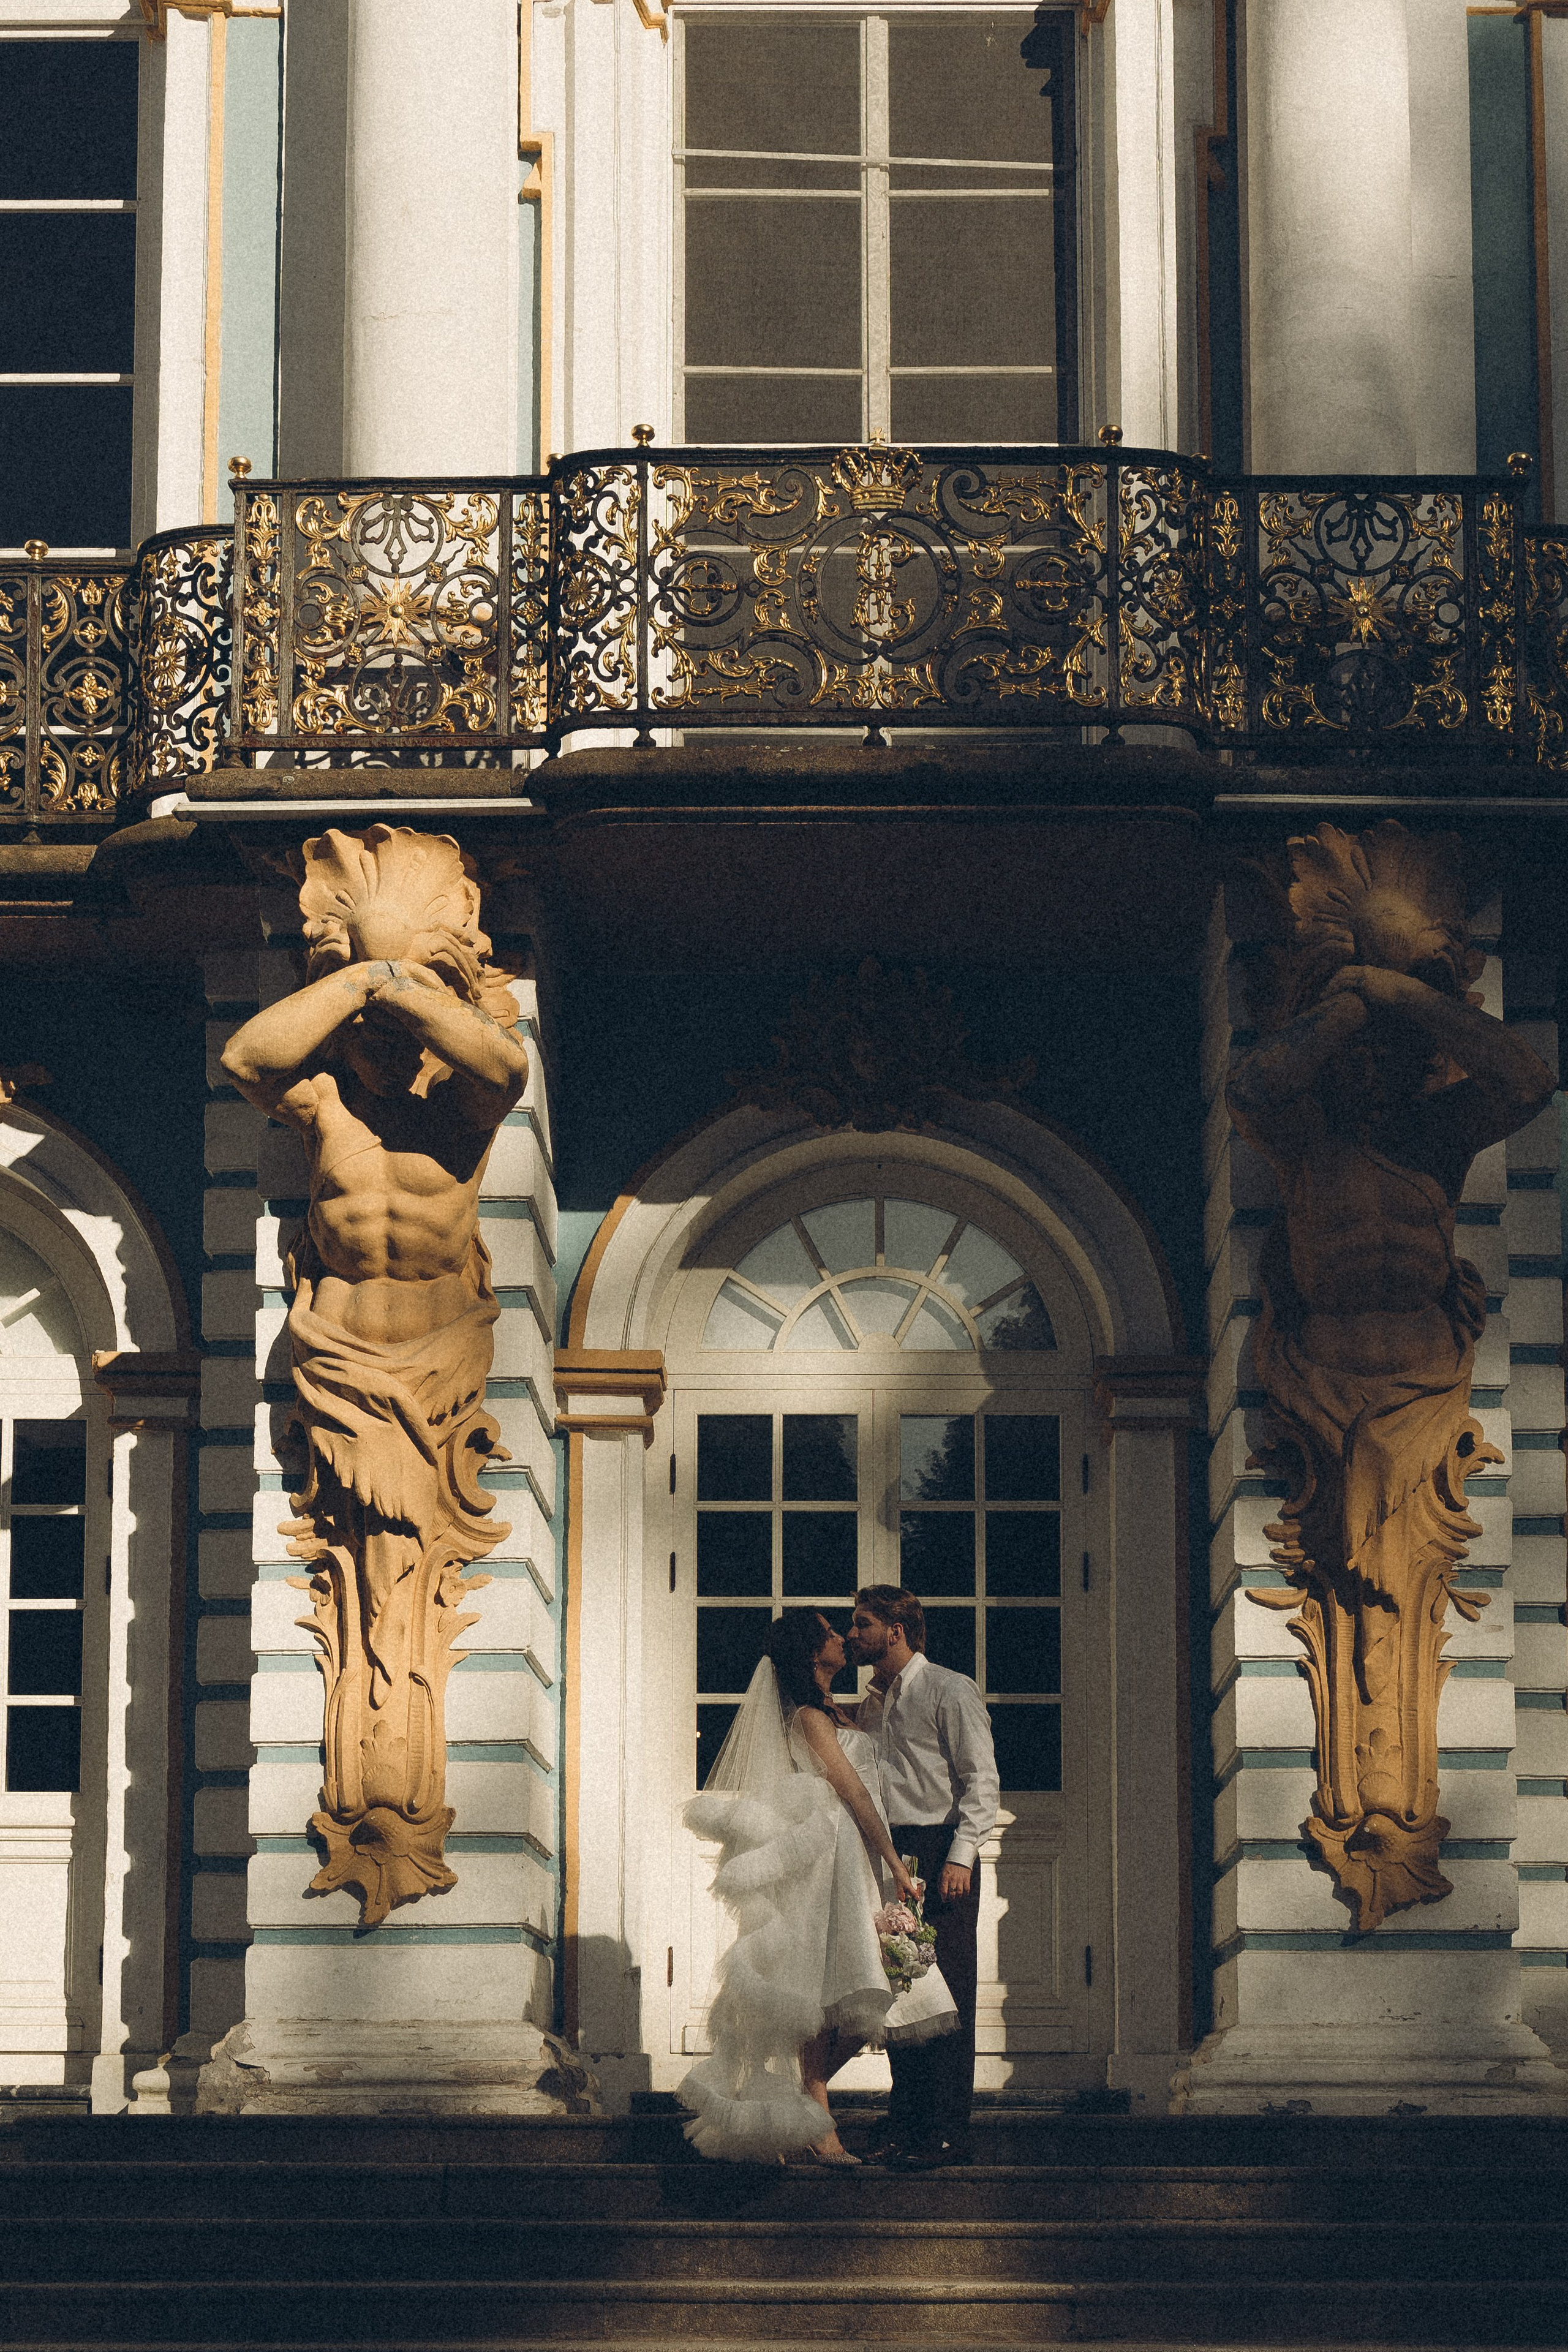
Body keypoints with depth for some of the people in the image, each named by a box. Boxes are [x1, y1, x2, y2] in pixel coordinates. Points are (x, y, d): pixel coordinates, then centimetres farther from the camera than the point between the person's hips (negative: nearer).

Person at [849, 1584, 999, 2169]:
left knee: (947, 1996, -7)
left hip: (939, 1853, -7)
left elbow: (982, 1780, -9)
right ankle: (906, 2129, 10)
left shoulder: (950, 1692, -4)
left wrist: (960, 1857, -18)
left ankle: (947, 2133, -7)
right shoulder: (872, 1703, 18)